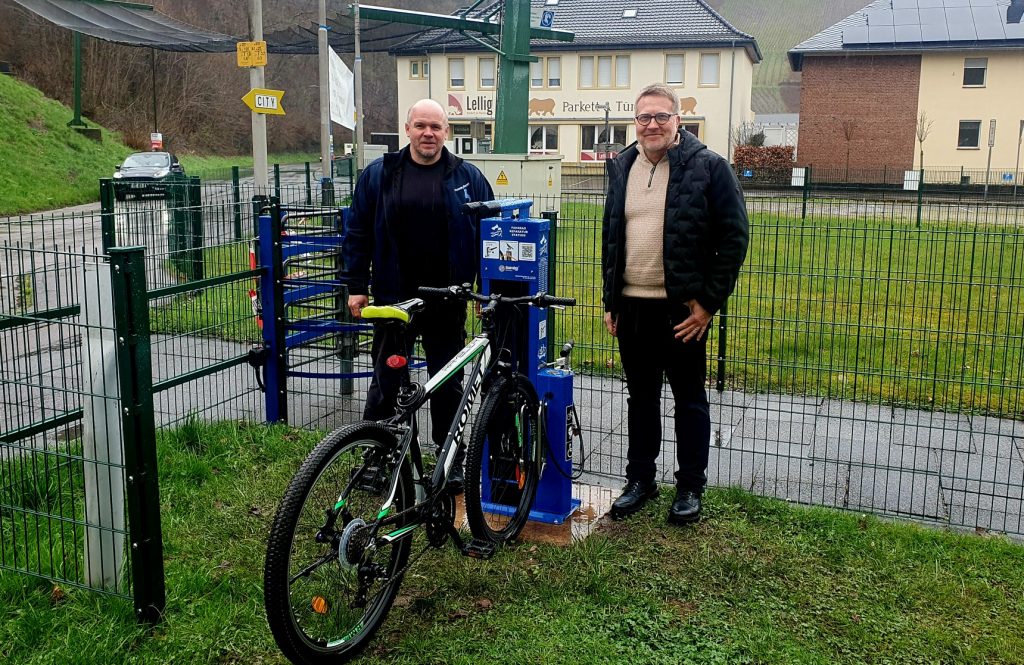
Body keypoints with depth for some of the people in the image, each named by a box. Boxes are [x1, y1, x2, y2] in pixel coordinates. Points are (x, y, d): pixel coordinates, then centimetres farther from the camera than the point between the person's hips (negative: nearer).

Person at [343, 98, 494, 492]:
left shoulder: (468, 178, 3)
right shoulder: (379, 175, 3)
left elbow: (488, 235, 5)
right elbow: (357, 234, 5)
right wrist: (356, 286, 0)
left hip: (447, 302, 0)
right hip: (393, 299, 0)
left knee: (448, 385, 10)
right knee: (385, 383, 8)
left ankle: (451, 459, 23)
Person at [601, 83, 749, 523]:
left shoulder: (709, 168, -7)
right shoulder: (623, 168, 10)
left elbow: (733, 238, -8)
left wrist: (708, 302, -12)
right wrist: (611, 300, 12)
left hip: (682, 309, -5)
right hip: (631, 307, 5)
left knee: (689, 399, 7)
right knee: (641, 398, 14)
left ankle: (690, 487, 20)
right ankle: (640, 479, 27)